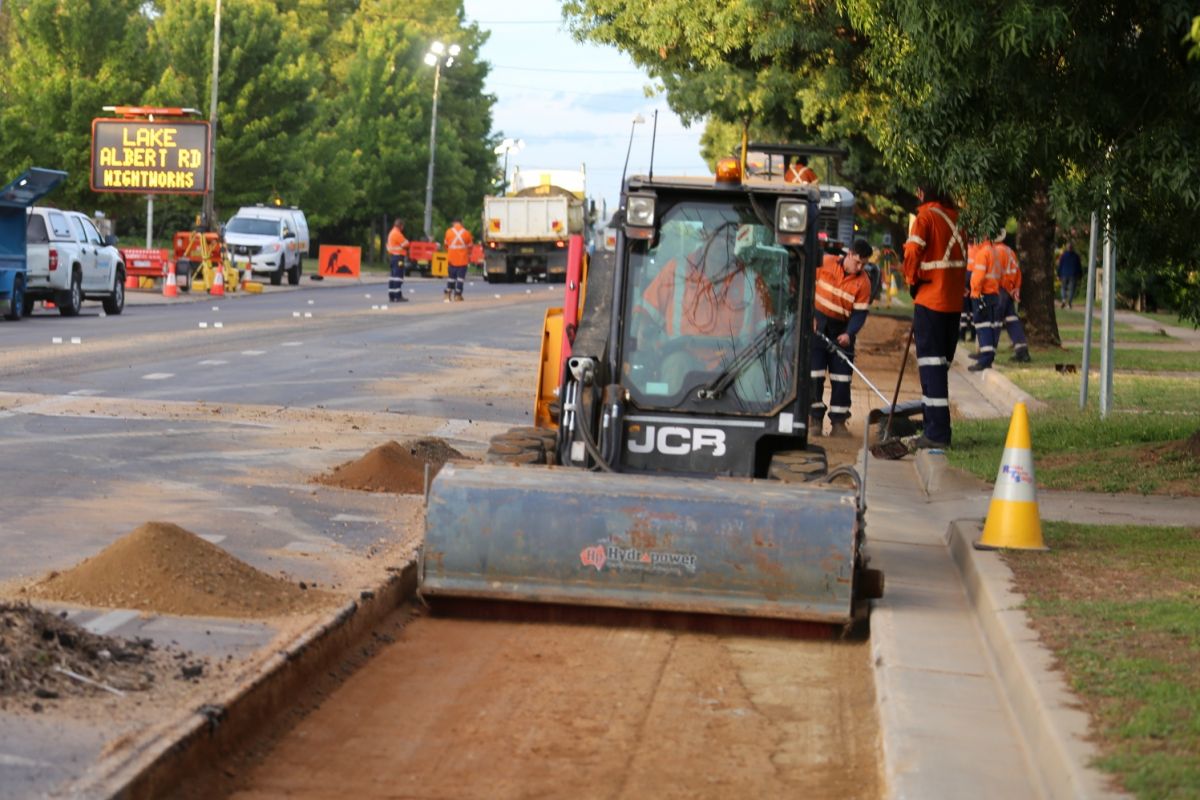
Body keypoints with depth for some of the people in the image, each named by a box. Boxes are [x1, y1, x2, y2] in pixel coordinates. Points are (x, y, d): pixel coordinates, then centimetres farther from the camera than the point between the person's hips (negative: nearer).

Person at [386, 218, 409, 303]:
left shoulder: (391, 233, 17)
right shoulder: (397, 233, -14)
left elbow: (389, 245, 20)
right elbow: (405, 244, -15)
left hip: (392, 255, 10)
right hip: (398, 256, -10)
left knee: (393, 276, 10)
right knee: (398, 276, -10)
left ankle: (391, 296, 10)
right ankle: (398, 296, -13)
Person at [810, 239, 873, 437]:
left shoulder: (863, 282, -7)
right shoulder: (825, 263, -8)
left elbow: (860, 313, -9)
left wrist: (849, 334, -25)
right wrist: (809, 315, -5)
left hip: (841, 329, 1)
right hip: (817, 323, -1)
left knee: (841, 377, -1)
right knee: (814, 372, -2)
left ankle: (838, 421, 5)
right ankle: (815, 419, 4)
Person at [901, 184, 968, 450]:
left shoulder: (926, 216, -9)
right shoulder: (953, 218, 11)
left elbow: (912, 252, -18)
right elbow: (961, 257, 13)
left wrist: (912, 280, 0)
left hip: (930, 300, -7)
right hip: (953, 302, 7)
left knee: (931, 365, -6)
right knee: (939, 365, 13)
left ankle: (936, 432, -9)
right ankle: (935, 428, 18)